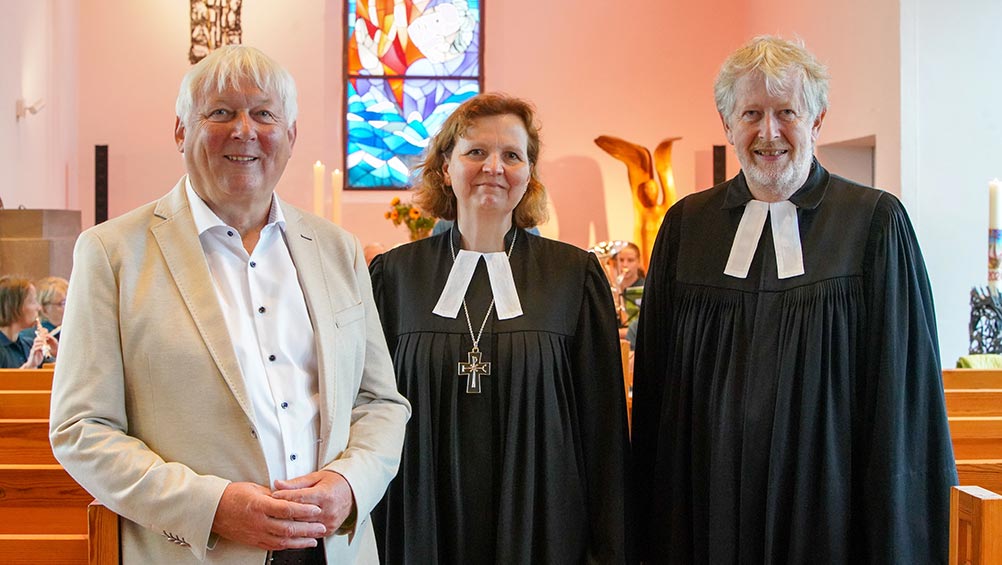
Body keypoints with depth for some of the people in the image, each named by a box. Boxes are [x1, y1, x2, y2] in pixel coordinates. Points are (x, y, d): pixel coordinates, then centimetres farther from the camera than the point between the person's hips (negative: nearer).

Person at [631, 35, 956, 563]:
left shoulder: (875, 223, -4)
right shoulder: (687, 225, 4)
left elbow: (902, 383, -5)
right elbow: (656, 376, 7)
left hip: (824, 500, -2)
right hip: (710, 497, 2)